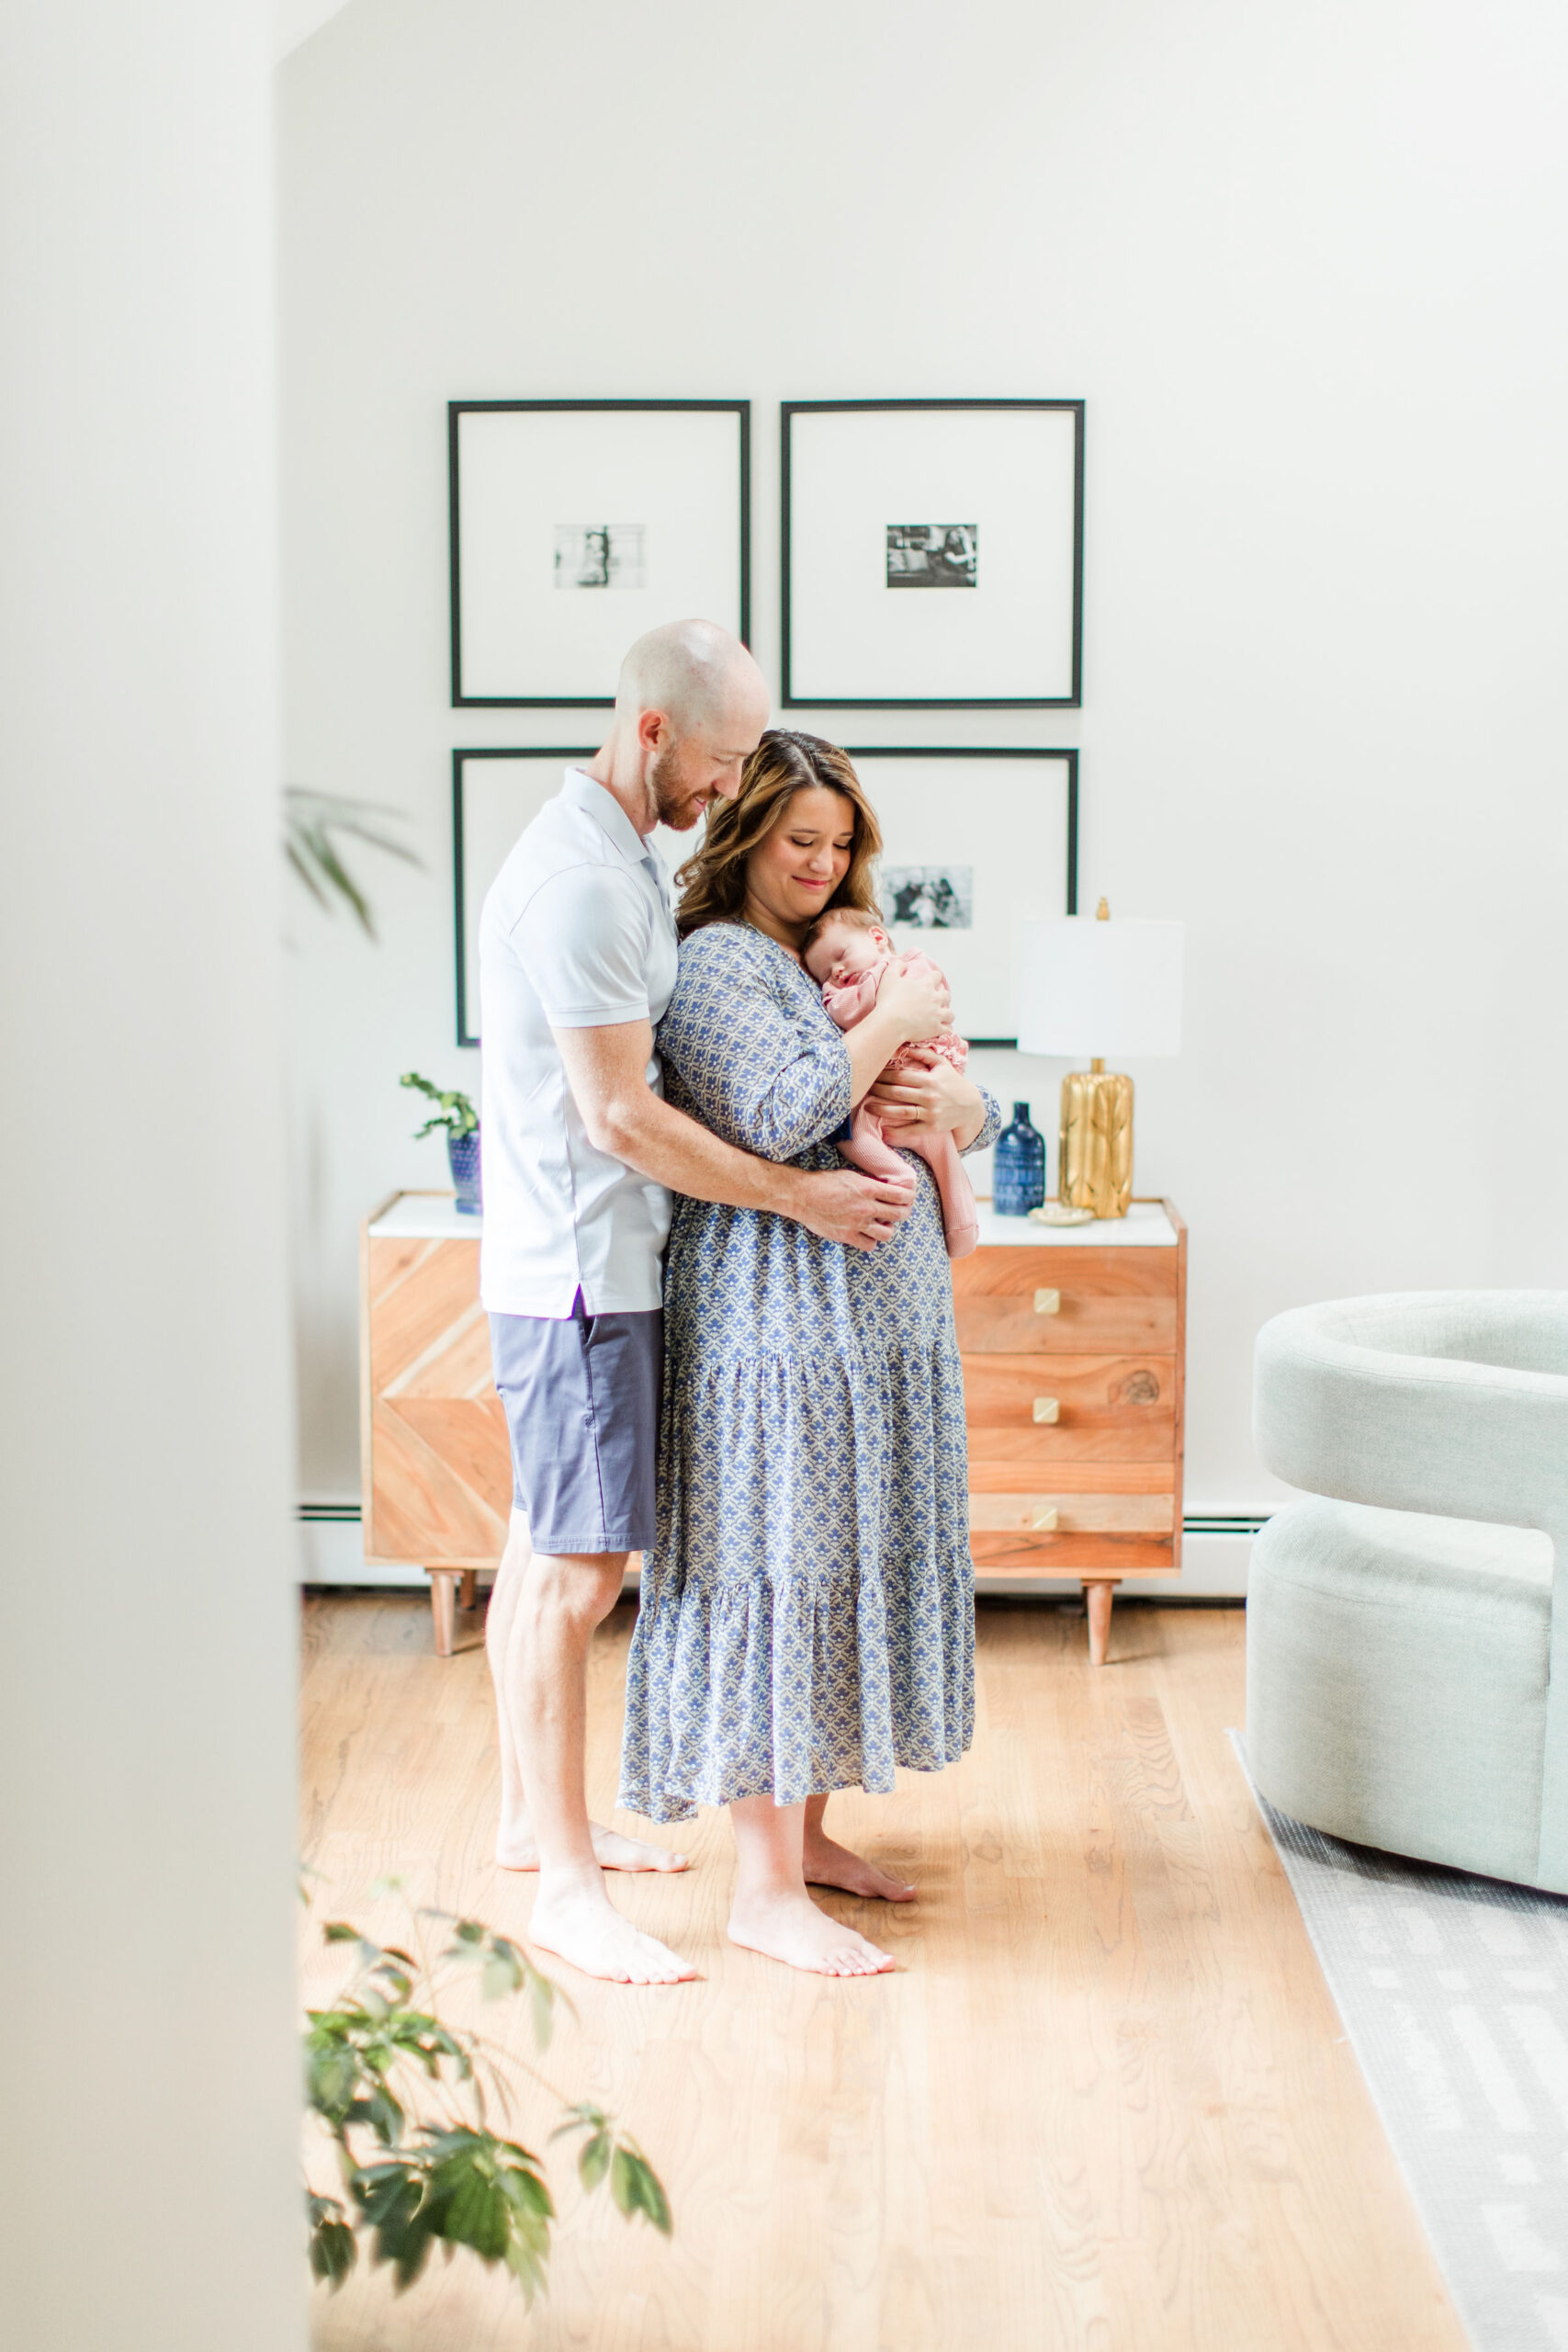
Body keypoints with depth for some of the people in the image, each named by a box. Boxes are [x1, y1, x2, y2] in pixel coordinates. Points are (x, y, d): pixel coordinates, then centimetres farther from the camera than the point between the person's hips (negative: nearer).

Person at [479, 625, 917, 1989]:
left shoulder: (623, 855, 13)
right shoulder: (581, 880, -20)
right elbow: (622, 1116, -22)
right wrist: (799, 1196, -15)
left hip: (587, 1261, 10)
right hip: (582, 1269, -10)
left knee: (546, 1550, 17)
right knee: (583, 1566, -7)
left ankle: (534, 1814, 29)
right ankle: (566, 1885, 0)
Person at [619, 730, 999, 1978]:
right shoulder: (715, 964, -8)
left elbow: (983, 1113, 20)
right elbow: (777, 1116, -24)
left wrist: (947, 1103, -4)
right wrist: (895, 1021, -13)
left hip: (885, 1312, 9)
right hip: (779, 1317, -9)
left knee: (857, 1561, 13)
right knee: (779, 1571, -6)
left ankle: (809, 1827, 25)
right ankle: (766, 1888, 0)